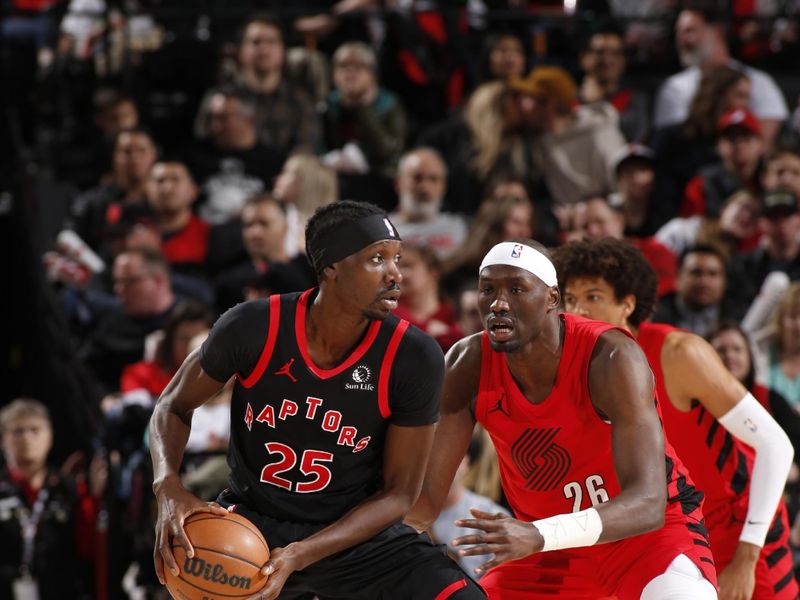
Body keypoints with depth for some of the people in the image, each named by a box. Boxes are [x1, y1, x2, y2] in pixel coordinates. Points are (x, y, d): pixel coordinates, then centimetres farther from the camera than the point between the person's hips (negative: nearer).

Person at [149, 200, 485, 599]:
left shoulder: (414, 358, -17)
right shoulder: (252, 328, -16)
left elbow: (398, 494, -10)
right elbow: (173, 407, 1)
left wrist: (300, 556, -22)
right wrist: (169, 488, -19)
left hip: (357, 531, 0)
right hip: (252, 521, 0)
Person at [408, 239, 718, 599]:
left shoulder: (609, 358, -29)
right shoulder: (468, 365, -16)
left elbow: (648, 504, -37)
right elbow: (426, 498, -14)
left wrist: (538, 536, -52)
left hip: (652, 527, -5)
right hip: (547, 541, 5)